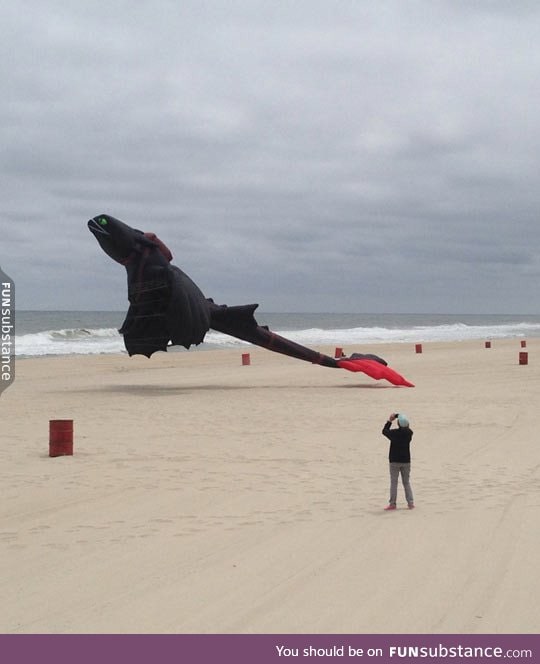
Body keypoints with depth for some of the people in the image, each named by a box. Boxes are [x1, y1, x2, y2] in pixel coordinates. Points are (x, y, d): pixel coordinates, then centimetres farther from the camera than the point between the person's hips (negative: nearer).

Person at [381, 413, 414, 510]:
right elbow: (406, 427, 16)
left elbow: (384, 431, 2)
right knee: (406, 482, 12)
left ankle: (392, 503, 3)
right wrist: (397, 415, 12)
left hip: (394, 461, -3)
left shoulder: (394, 433, -16)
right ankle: (411, 502, 7)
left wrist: (389, 421, 9)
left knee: (393, 483, 3)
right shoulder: (409, 432, -6)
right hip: (406, 461, 3)